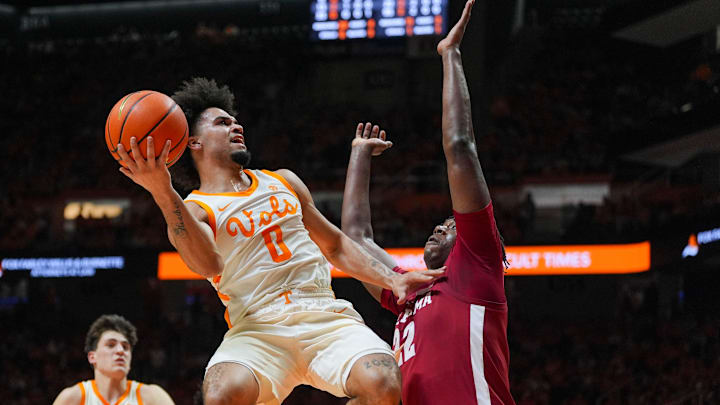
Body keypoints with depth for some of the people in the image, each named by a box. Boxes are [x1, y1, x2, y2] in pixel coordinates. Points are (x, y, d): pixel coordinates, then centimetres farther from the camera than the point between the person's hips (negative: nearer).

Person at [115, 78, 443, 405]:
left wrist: (393, 280, 16)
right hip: (256, 329, -3)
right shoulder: (190, 211, 7)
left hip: (324, 316, 3)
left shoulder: (283, 182, 24)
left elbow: (335, 245, 31)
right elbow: (209, 265, -17)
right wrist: (162, 193, -28)